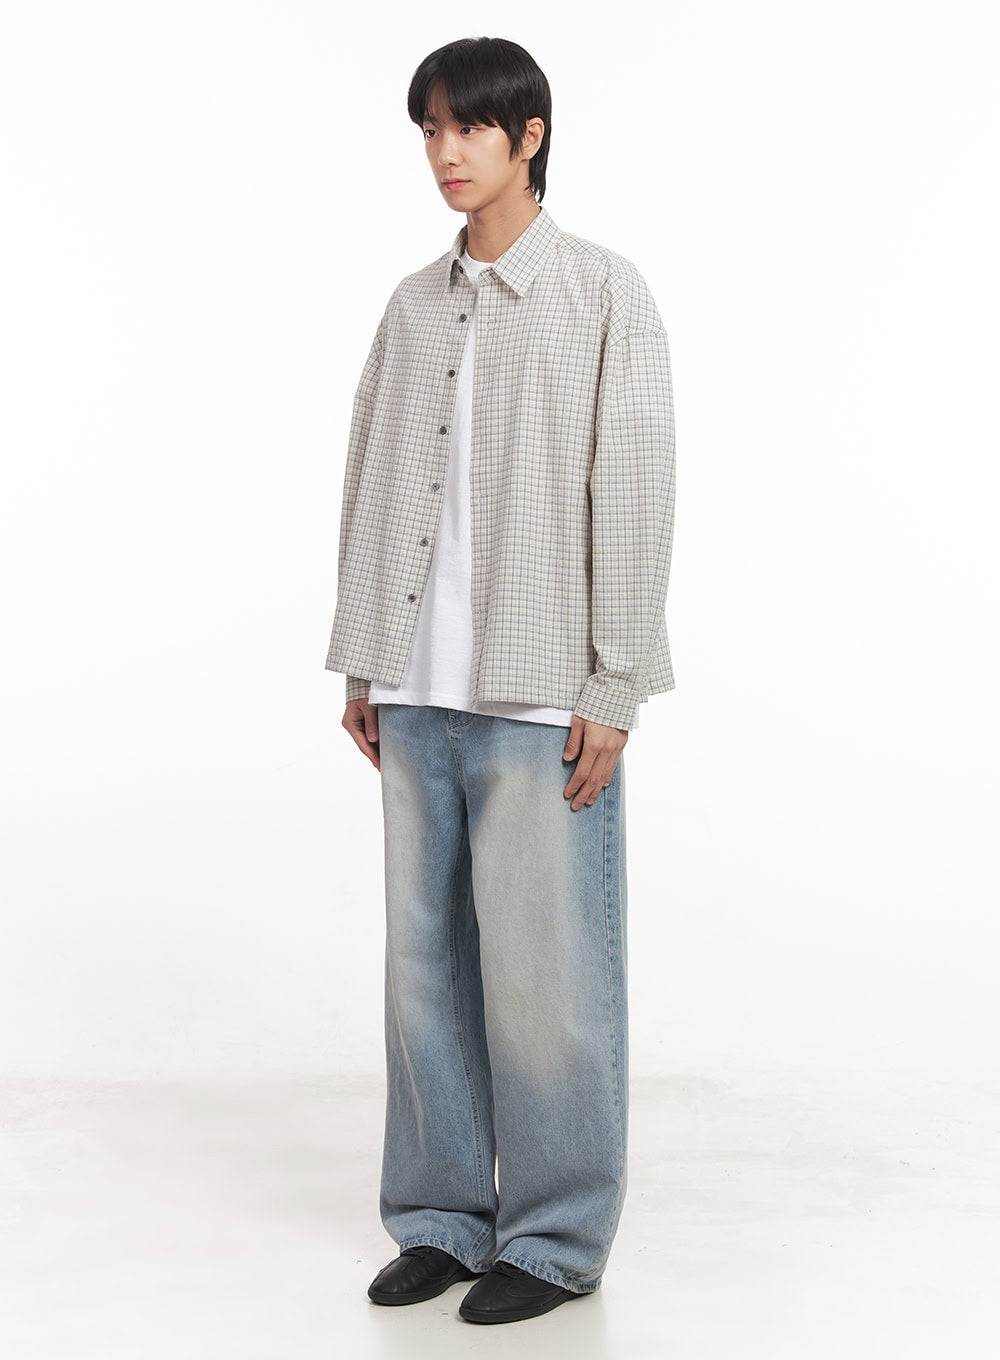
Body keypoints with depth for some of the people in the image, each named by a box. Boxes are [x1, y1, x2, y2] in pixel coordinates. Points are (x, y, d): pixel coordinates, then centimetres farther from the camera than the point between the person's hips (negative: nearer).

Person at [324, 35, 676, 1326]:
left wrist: (613, 689, -9)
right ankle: (442, 1216, 20)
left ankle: (556, 1237, 13)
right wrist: (361, 665, 11)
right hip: (420, 690, 5)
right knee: (427, 959, 8)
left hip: (541, 694, -5)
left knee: (545, 972, 0)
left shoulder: (605, 295, -1)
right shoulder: (413, 306, 13)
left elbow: (630, 495, -5)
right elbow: (371, 489, 15)